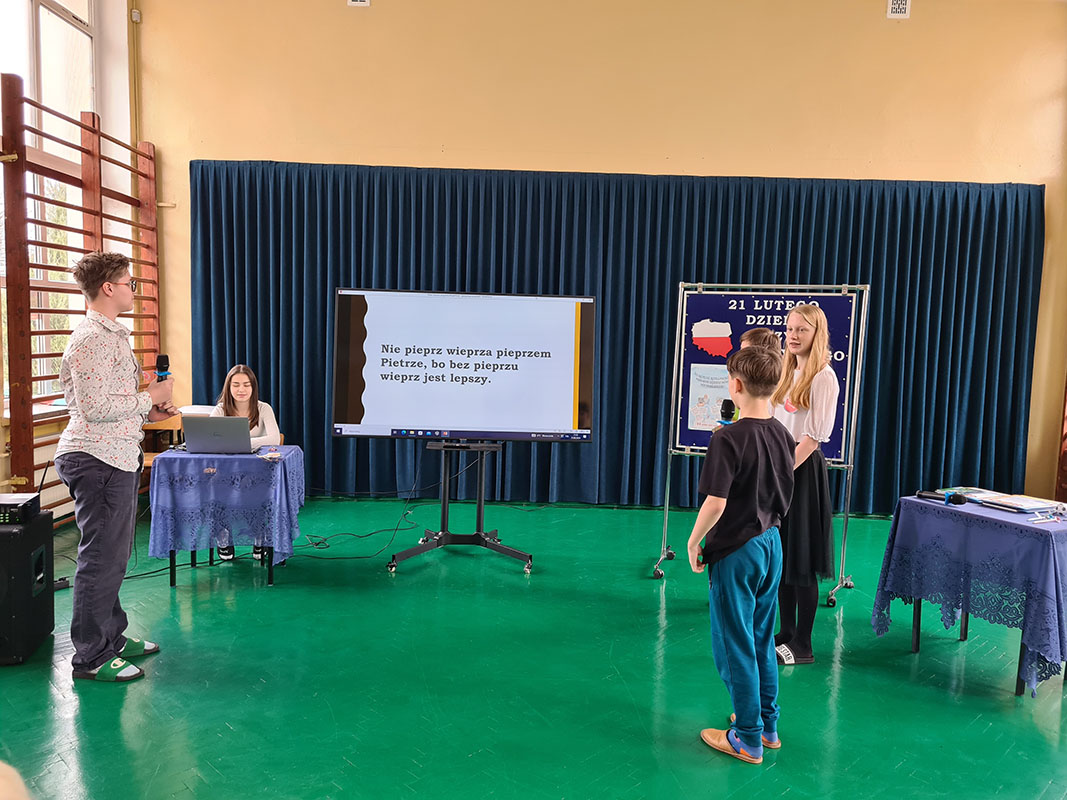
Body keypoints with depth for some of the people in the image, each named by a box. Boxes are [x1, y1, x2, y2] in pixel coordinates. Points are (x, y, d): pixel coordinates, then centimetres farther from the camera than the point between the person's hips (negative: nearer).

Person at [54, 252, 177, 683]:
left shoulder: (111, 335, 18)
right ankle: (91, 658, 9)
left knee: (113, 555, 17)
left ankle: (113, 637, 30)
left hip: (117, 459, 10)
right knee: (101, 558, -2)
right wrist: (150, 397, -13)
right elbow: (94, 407, -23)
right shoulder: (90, 340, -16)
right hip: (98, 461, -10)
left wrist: (148, 411, 11)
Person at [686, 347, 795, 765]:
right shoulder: (782, 434, 1)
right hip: (771, 543, 8)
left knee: (735, 646, 6)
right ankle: (767, 725, 33)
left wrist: (694, 541, -11)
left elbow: (715, 502, -23)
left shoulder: (728, 439, -21)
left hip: (735, 550, -7)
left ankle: (748, 739, 18)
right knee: (761, 639, 20)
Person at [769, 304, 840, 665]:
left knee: (800, 560, -1)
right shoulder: (789, 373, 13)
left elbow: (814, 435, -16)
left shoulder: (822, 377, -11)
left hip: (803, 468, -8)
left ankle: (802, 646, 10)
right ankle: (786, 634, 25)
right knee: (780, 554, 13)